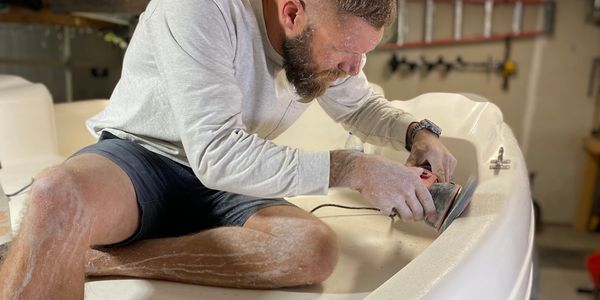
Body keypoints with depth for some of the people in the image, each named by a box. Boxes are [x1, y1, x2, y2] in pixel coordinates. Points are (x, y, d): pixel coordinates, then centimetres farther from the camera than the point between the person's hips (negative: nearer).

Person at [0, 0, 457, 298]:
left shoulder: (327, 40, -1)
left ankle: (84, 258, -21)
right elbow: (217, 154, -28)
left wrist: (418, 132, -4)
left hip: (228, 183, 6)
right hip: (140, 157, -5)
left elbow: (363, 107, 17)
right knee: (61, 196, -41)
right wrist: (352, 169, -28)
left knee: (314, 249, -28)